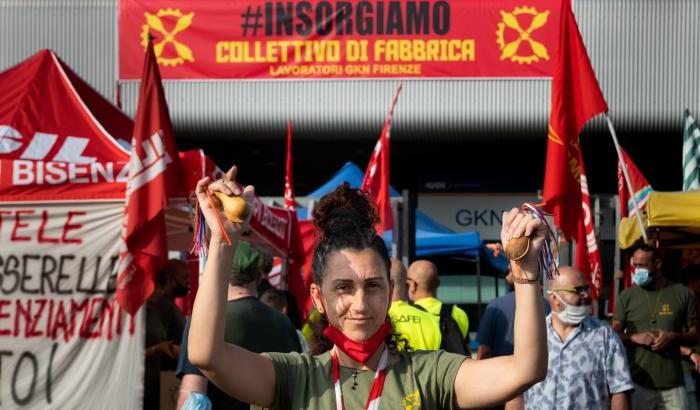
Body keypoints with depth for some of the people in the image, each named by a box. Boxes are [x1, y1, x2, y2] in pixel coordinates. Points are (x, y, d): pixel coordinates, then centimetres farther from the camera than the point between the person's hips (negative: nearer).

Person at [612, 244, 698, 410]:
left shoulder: (682, 293, 5)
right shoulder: (627, 296, 6)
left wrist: (674, 337, -12)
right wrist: (635, 337, -12)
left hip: (672, 385, 0)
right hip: (636, 383, 0)